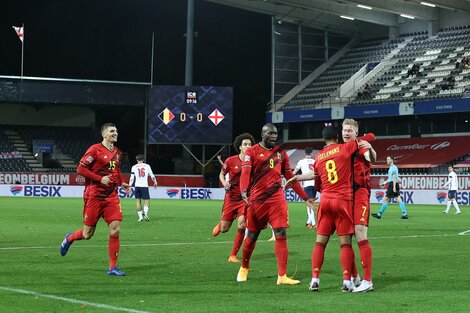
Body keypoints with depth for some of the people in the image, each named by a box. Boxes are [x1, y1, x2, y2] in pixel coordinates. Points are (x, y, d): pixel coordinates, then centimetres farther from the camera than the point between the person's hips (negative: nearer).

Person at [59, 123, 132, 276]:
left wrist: (122, 183, 10)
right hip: (94, 197, -5)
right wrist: (100, 179, -18)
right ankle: (69, 238, 37)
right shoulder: (95, 150, -9)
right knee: (88, 234, 3)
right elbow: (80, 169, -11)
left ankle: (112, 267, 0)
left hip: (111, 197, 5)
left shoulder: (118, 152, 12)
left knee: (115, 230, -8)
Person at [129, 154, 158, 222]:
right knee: (147, 201, 1)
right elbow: (152, 176, 8)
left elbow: (132, 178, -1)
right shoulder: (147, 166, 2)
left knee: (138, 201, 9)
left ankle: (140, 216, 6)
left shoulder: (134, 167, 2)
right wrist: (155, 182, 23)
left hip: (137, 186, 1)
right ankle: (145, 213, -24)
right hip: (145, 186, -1)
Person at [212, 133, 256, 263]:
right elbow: (222, 174, 10)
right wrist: (224, 182, -10)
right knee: (224, 229, 4)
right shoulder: (231, 161, -7)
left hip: (245, 198, 0)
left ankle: (233, 255, -1)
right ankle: (220, 223, 46)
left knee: (242, 226, -17)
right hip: (231, 197, 0)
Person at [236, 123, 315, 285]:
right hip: (257, 199, -2)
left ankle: (282, 276, -9)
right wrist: (244, 190, -33)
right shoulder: (252, 152, 0)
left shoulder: (281, 153, 12)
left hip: (276, 198, 2)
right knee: (252, 236, 9)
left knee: (281, 235, -9)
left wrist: (305, 197, 15)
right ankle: (244, 268, 33)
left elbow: (290, 177, 17)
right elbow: (245, 173, -14)